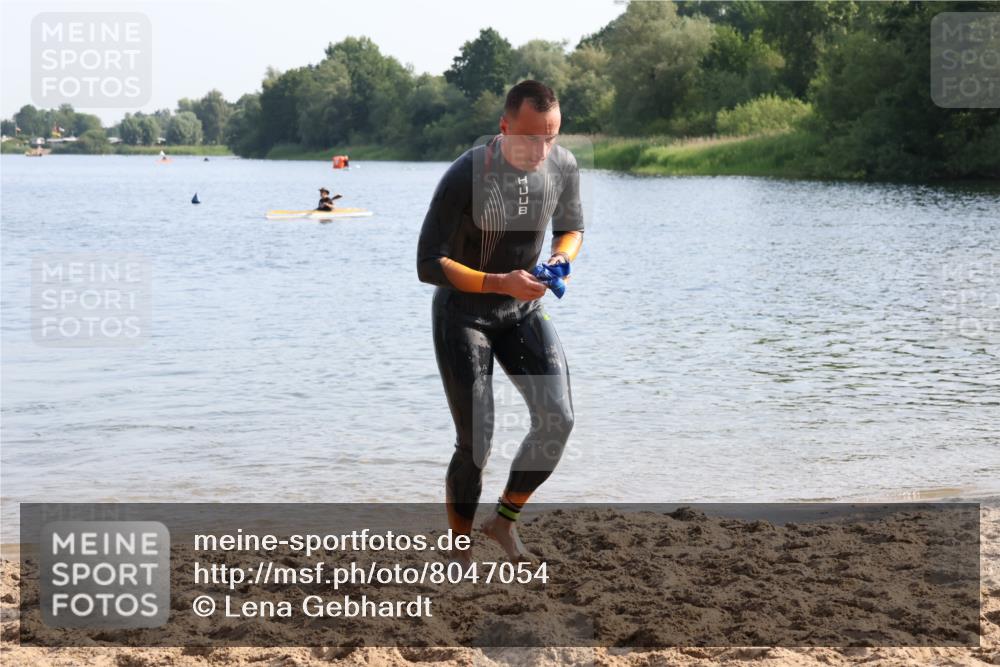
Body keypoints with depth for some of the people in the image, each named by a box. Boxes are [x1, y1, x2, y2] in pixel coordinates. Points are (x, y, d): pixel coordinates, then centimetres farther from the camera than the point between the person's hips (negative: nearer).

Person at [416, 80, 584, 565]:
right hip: (462, 312, -5)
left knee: (557, 420, -12)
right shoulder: (465, 176, -27)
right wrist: (499, 283, -34)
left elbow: (571, 227, 9)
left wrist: (562, 257, -15)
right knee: (475, 444, -8)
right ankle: (460, 552, 12)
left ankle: (504, 521, 10)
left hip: (522, 309, 5)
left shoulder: (563, 166, -11)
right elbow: (428, 265, -24)